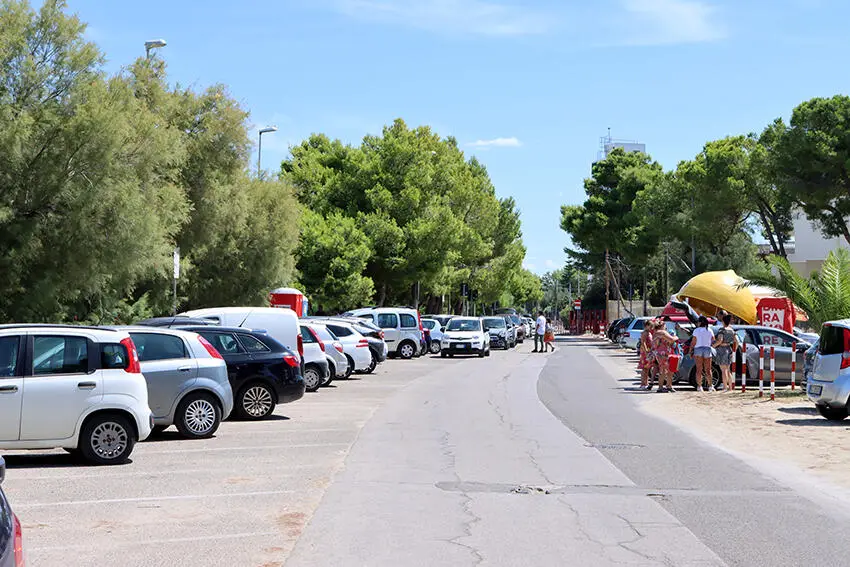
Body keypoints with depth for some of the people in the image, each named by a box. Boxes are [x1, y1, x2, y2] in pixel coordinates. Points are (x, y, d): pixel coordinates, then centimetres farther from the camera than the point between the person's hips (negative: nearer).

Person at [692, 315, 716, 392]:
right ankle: (710, 386, -1)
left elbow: (693, 342, -5)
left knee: (699, 369, 0)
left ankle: (699, 386, -3)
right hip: (707, 350, 2)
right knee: (708, 369, 7)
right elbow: (713, 342, 5)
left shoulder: (696, 330, -3)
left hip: (698, 349, -2)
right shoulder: (710, 330, 4)